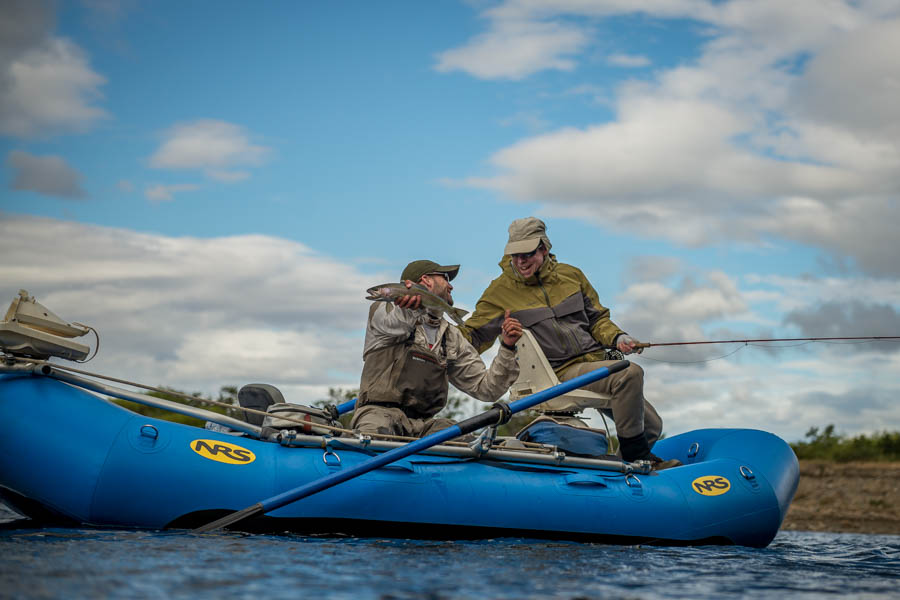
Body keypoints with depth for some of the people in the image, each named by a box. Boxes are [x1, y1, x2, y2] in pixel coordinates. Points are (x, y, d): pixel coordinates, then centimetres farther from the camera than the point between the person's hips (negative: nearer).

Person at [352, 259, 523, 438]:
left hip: (424, 423, 5)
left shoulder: (452, 338, 23)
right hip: (379, 412, -4)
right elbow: (396, 322, -22)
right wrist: (417, 299, -45)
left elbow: (486, 389, 19)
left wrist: (507, 347, 4)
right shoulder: (383, 311, 6)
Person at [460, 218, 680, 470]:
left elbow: (597, 318, 15)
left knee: (651, 427, 5)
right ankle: (636, 457, -19)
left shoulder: (570, 275, 8)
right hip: (562, 374, -6)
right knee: (630, 374, -31)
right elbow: (473, 335, 1)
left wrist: (617, 337, -4)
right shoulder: (502, 290, -2)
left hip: (596, 362, 6)